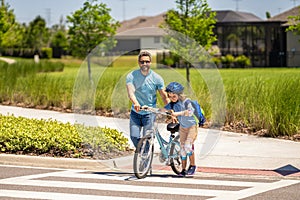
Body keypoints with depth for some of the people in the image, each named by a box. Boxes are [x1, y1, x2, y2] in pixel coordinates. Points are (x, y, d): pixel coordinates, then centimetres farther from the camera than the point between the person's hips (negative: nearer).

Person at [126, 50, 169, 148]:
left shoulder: (157, 78, -7)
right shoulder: (131, 76, -8)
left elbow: (164, 97, -3)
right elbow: (130, 92, -23)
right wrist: (135, 103, -44)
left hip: (149, 113, -1)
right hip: (135, 112, 1)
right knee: (134, 137, -8)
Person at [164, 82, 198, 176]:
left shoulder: (185, 101, -21)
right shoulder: (172, 104, -5)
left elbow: (190, 111, -36)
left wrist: (177, 113, -47)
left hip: (192, 126, -6)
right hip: (182, 127, 6)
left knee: (188, 145, -18)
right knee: (182, 147, 5)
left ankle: (192, 165, -1)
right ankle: (184, 169, 12)